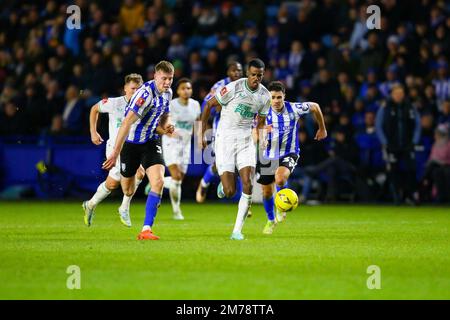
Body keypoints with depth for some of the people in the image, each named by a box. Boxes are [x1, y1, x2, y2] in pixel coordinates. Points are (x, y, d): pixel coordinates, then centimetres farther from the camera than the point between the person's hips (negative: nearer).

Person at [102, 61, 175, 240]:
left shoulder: (167, 93, -2)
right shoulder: (145, 93, -27)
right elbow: (126, 123, -33)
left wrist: (165, 126, -5)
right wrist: (115, 152, -38)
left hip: (151, 141, 5)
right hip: (131, 143, -5)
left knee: (158, 182, -18)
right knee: (128, 191, 7)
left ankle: (146, 229, -17)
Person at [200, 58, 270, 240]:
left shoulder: (265, 96, 1)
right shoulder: (234, 88, -13)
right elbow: (209, 105, -2)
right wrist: (202, 133, -1)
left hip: (246, 140, 4)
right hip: (224, 140, -4)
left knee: (248, 185, -14)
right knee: (229, 192, -10)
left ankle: (237, 231, -6)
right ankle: (223, 185, 30)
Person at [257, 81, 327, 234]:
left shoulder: (294, 109, -15)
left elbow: (315, 107, 3)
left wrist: (322, 128, 15)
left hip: (288, 154, -2)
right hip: (268, 156, 2)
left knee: (280, 179, -32)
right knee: (266, 191, 11)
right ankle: (271, 220, 40)